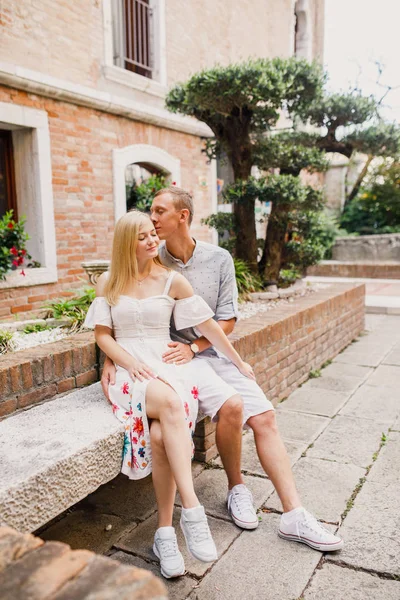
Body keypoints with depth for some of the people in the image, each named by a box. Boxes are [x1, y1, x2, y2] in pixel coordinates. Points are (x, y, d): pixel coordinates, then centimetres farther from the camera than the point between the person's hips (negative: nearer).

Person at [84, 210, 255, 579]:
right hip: (129, 369, 0)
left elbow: (207, 325, 8)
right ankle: (191, 509, -35)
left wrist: (239, 362, 12)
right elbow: (102, 334, 5)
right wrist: (130, 362, -12)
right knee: (170, 402, -36)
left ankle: (165, 532, -20)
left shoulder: (172, 280, 6)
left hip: (167, 364, 1)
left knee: (160, 432, -31)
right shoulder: (109, 282, 9)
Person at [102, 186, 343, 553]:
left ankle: (294, 516, -2)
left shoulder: (219, 260, 1)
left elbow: (227, 320, 0)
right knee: (231, 406, -26)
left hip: (211, 354, 3)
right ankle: (236, 487, 2)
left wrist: (192, 347, -13)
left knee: (264, 416, -10)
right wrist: (110, 362, -13)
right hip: (171, 358, -3)